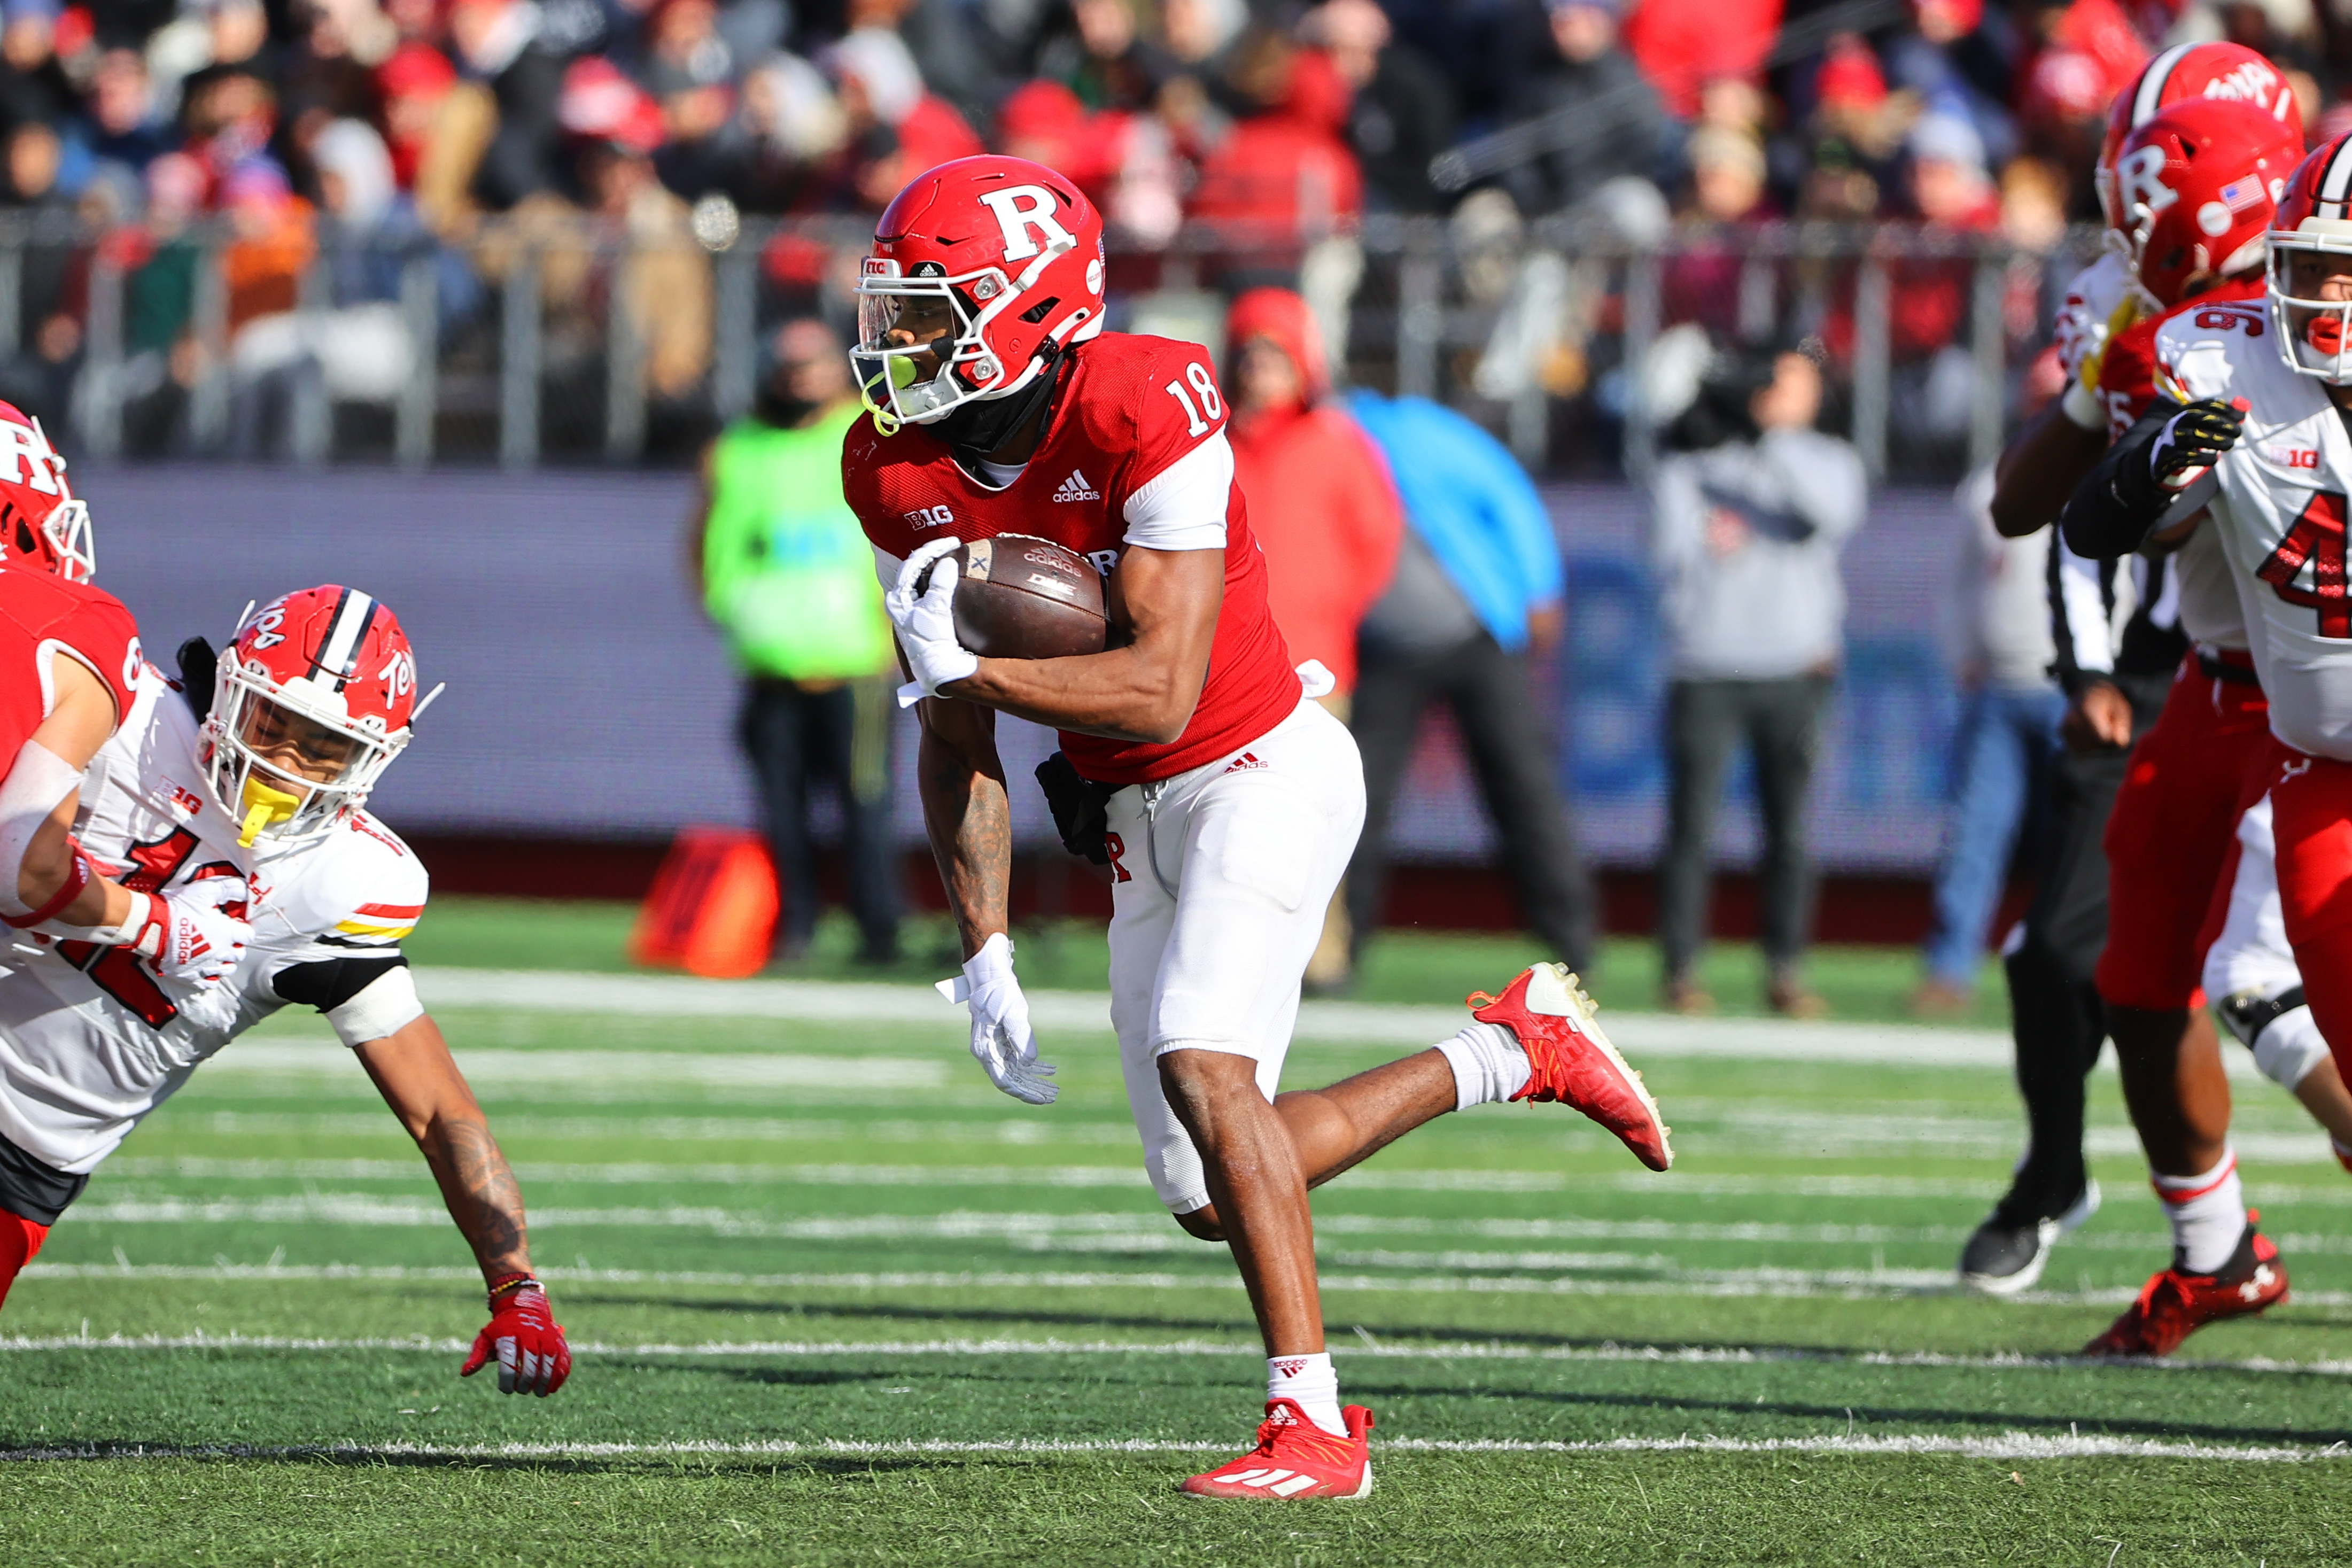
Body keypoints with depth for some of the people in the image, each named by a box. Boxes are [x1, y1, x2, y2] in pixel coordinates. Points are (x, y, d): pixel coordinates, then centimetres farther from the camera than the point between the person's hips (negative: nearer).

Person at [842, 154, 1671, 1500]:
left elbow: (1160, 690, -27)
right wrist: (986, 960, -4)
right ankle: (1516, 1053, 24)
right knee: (1212, 1200, 6)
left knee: (1201, 1066, -26)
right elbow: (959, 751, 2)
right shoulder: (902, 475, -3)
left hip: (1263, 770, -8)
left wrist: (969, 668, -35)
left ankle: (1315, 1426, -21)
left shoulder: (1146, 414, -24)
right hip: (1137, 816, 8)